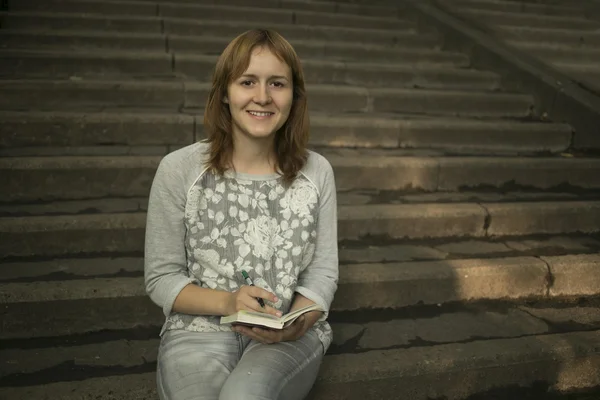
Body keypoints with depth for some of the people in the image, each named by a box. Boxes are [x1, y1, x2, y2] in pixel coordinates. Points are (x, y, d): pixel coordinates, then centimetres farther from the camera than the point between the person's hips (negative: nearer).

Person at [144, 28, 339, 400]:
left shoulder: (316, 172, 0)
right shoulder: (179, 170, -5)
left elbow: (322, 273, 2)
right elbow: (161, 279, 0)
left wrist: (295, 324, -18)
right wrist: (227, 303, -18)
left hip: (291, 334, 1)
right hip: (199, 330, 0)